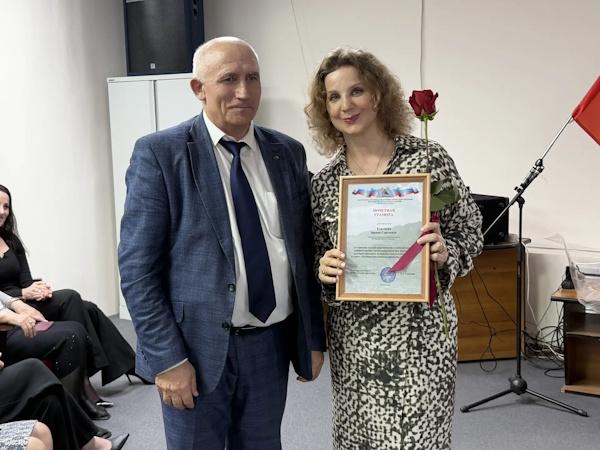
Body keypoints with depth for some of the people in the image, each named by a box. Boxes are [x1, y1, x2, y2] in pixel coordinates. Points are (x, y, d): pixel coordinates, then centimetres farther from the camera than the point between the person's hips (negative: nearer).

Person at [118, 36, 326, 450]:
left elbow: (305, 250, 9)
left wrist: (314, 337, 7)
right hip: (197, 346, -4)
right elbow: (137, 267, -10)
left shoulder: (288, 152, 4)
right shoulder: (159, 153, -9)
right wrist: (167, 358, -14)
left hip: (271, 344, 4)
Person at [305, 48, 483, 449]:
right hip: (352, 337, 3)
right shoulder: (324, 180, 2)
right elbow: (317, 257, 10)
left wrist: (444, 254, -20)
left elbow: (471, 236, 0)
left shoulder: (429, 158, -6)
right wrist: (323, 269, -11)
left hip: (419, 331, -3)